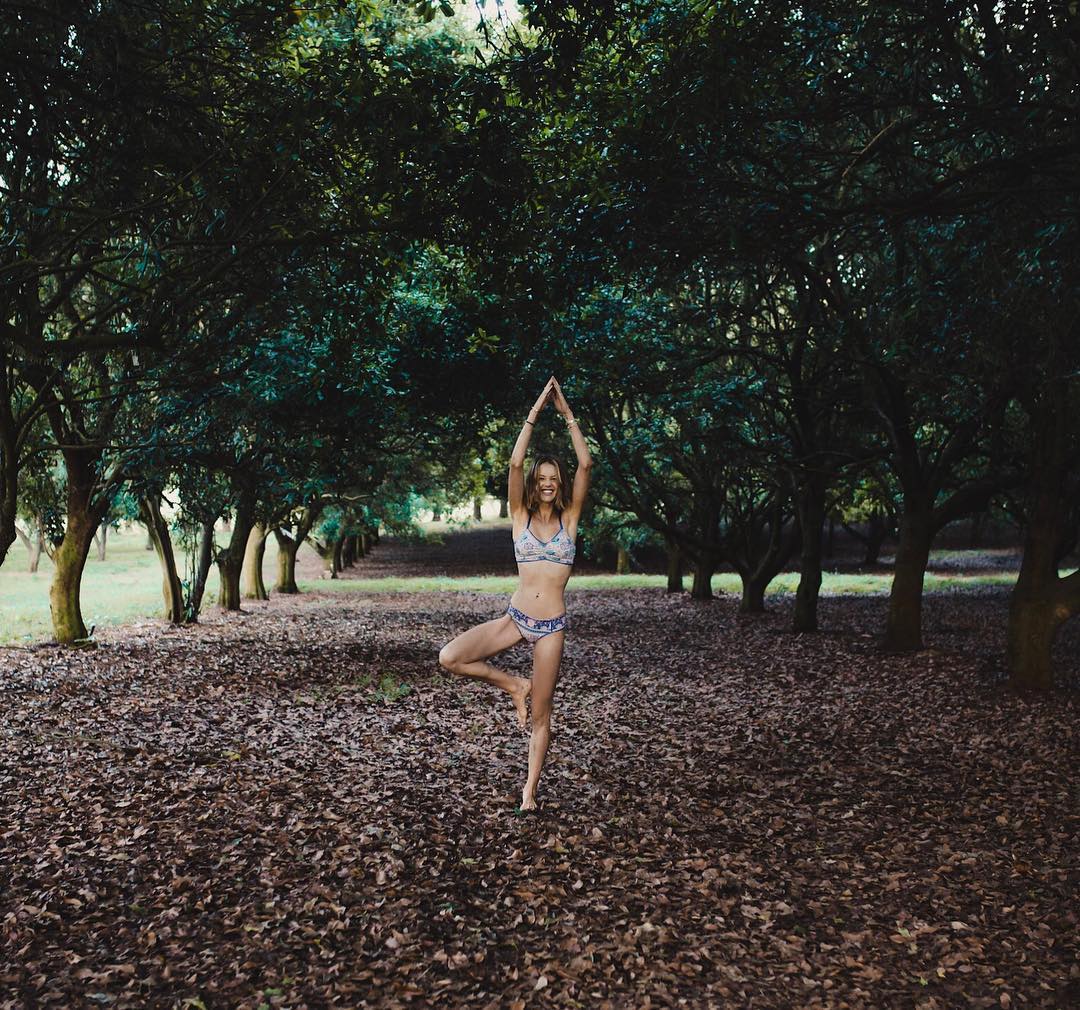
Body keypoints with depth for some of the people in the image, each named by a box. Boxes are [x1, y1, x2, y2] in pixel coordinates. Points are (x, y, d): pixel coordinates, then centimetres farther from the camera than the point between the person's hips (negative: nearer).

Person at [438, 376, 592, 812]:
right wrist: (534, 413, -11)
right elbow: (515, 465, -9)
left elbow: (585, 465, -7)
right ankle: (513, 684, 5)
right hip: (515, 617, 1)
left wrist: (567, 412, -8)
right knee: (449, 657, -18)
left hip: (551, 627, -1)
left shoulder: (569, 517, 3)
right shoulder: (521, 515, 3)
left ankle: (530, 787, 24)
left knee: (540, 715, 5)